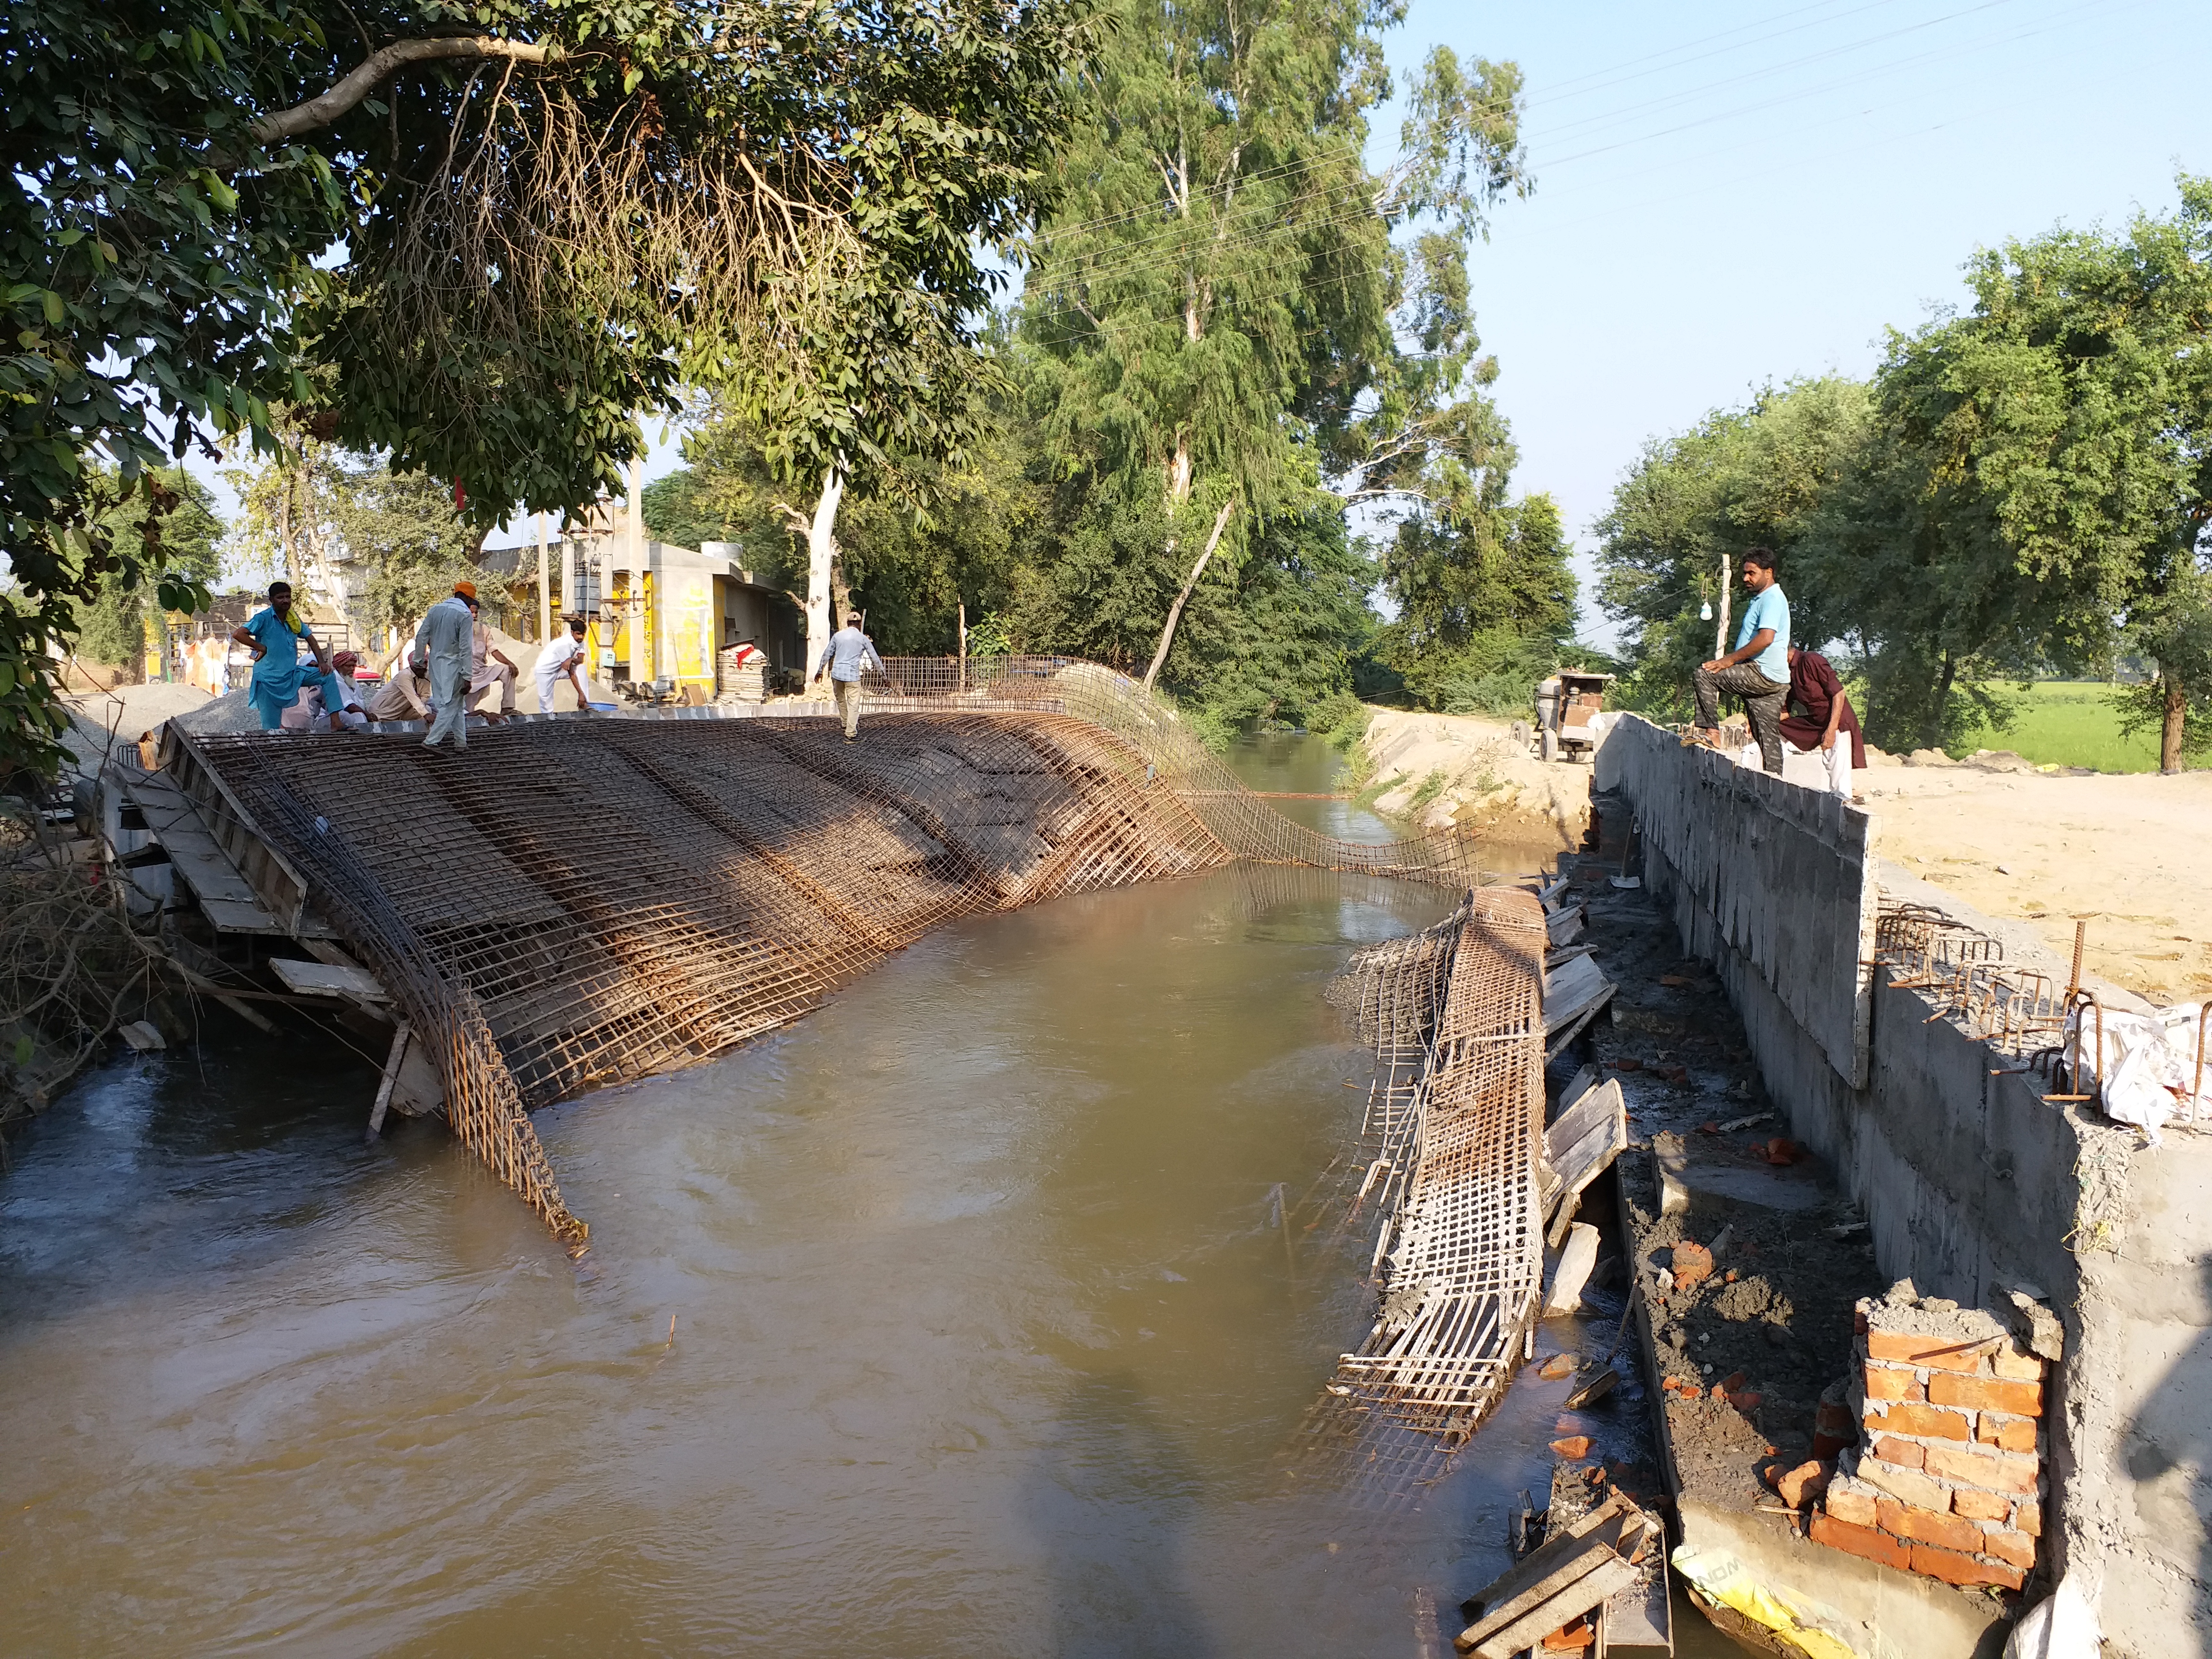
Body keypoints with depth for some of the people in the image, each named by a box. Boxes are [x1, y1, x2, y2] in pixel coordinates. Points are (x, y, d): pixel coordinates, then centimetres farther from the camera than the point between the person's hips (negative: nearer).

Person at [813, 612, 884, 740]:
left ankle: (846, 724, 35)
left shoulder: (838, 635, 9)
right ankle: (849, 735, -6)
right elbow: (874, 658, 6)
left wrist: (820, 670, 23)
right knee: (854, 705, -1)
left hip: (837, 673, 4)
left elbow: (827, 654, 14)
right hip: (852, 675, -4)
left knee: (840, 700, 24)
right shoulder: (863, 638, 1)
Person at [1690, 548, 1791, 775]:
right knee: (1768, 738, 7)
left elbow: (1766, 638, -23)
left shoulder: (1772, 598, -9)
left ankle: (1710, 731, -15)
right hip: (1769, 680, 10)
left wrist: (1729, 660, -20)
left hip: (1764, 675, -10)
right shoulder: (1762, 598, 24)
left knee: (1703, 674, -14)